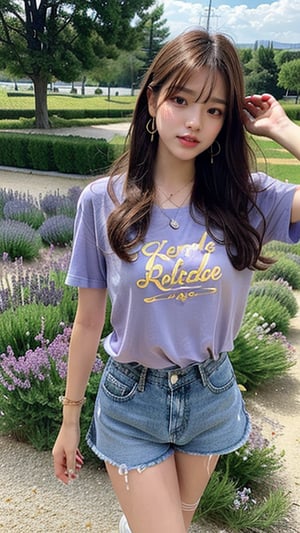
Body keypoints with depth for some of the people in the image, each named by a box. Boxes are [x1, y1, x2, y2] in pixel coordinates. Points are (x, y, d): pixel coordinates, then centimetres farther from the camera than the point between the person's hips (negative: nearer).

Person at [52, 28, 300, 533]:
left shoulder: (247, 199, -10)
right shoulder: (103, 201, -12)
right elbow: (88, 321, -6)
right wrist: (69, 419, 2)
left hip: (211, 398, 3)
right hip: (131, 401, -2)